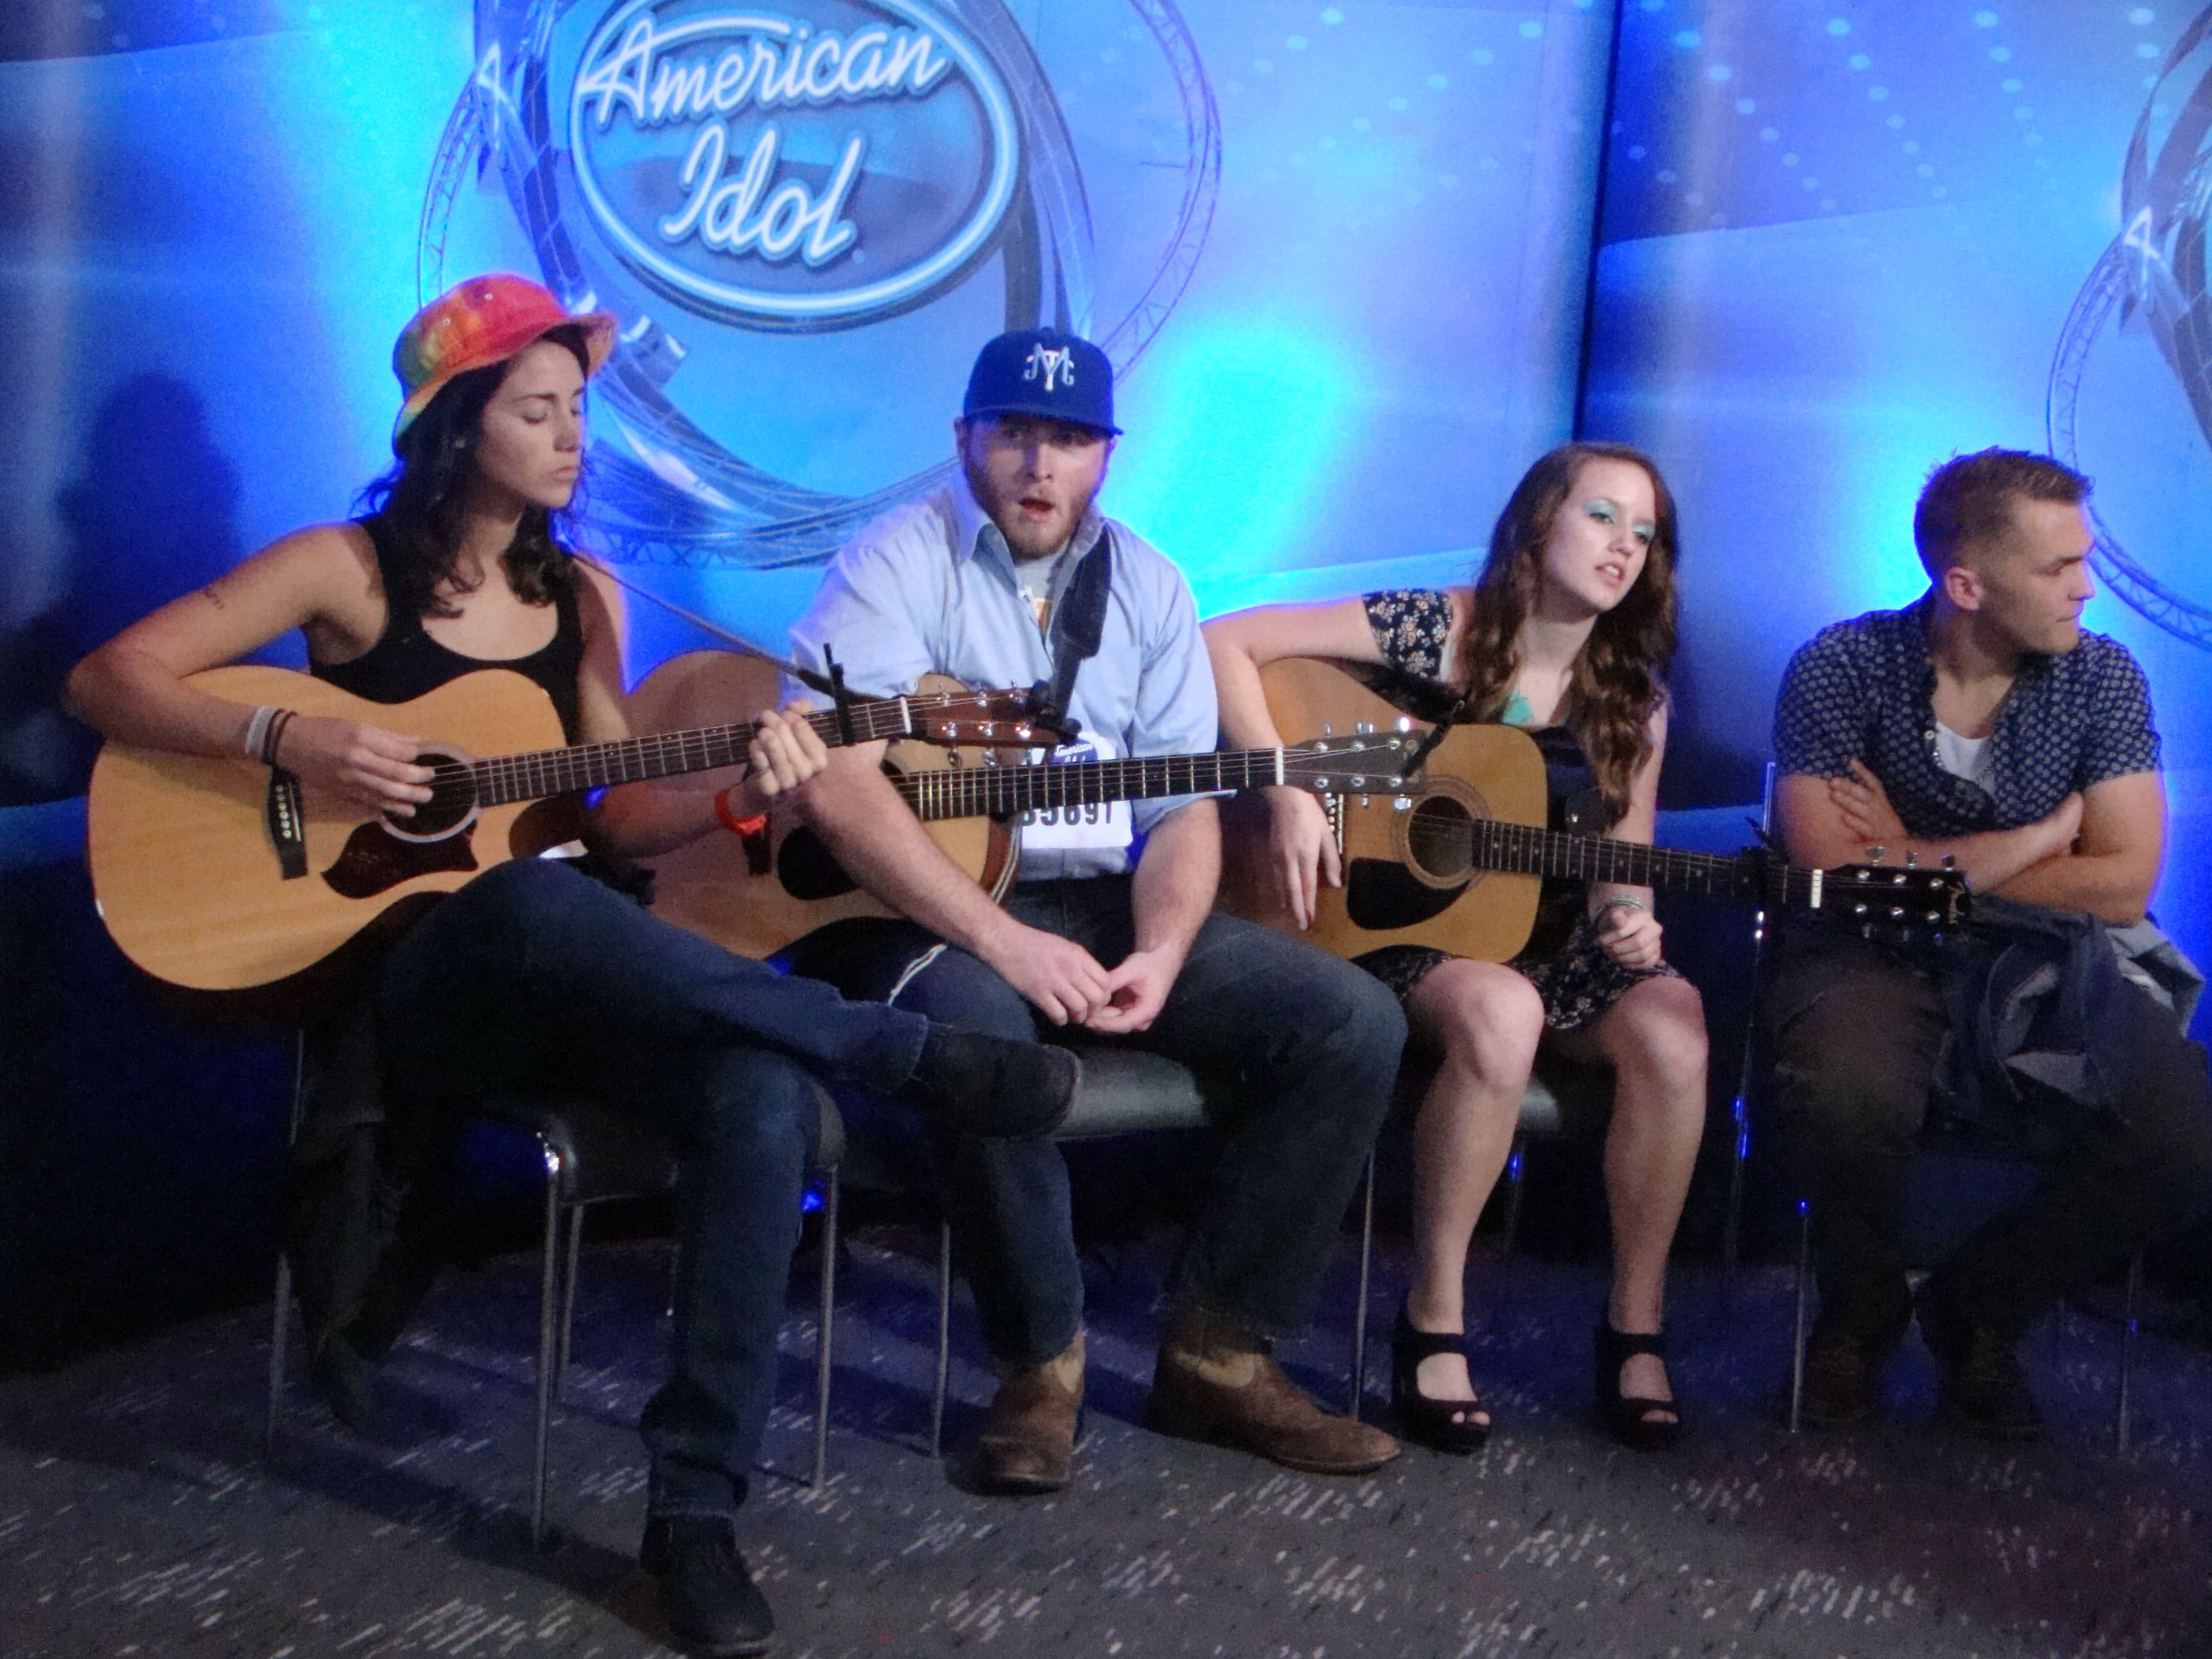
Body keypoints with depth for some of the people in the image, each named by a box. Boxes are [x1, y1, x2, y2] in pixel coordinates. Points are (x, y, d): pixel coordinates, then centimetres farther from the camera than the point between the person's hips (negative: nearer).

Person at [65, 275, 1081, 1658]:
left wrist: (740, 796, -9)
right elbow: (111, 679, -4)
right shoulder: (350, 570, -1)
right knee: (529, 901, -42)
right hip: (400, 987, -4)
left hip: (562, 985, 4)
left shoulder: (581, 597, 13)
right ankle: (924, 1060, -32)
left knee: (764, 1097, -29)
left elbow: (612, 819, 10)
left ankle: (698, 1509, -21)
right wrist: (293, 741, -19)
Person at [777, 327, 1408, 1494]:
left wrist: (1159, 953, -14)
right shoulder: (901, 562, -5)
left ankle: (1219, 1350, -1)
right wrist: (1001, 939, -25)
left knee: (1355, 1023, -9)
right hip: (925, 913, -5)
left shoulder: (1145, 587, 12)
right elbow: (831, 783, -19)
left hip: (1103, 910, 6)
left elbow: (1185, 806, 7)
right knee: (979, 1031, -39)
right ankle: (1041, 1358, -15)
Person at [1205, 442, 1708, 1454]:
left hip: (1554, 943, 5)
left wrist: (1627, 919, -13)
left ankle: (1636, 1324, -10)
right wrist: (1290, 794, -20)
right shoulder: (1435, 630, -9)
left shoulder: (1633, 697, 5)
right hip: (1404, 931, -4)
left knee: (1671, 1028, -27)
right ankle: (1433, 1319, -21)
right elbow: (1228, 642, -11)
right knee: (1501, 1014, -38)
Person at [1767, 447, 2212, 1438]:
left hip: (2039, 966, 3)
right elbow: (1833, 870, -17)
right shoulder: (1844, 668, -8)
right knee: (1853, 1095, -37)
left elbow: (2125, 885, -6)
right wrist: (2044, 835, -11)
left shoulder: (2101, 678, 0)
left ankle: (1977, 1310, 6)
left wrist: (1921, 862, -11)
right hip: (1872, 958, -3)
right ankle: (1861, 1313, -1)